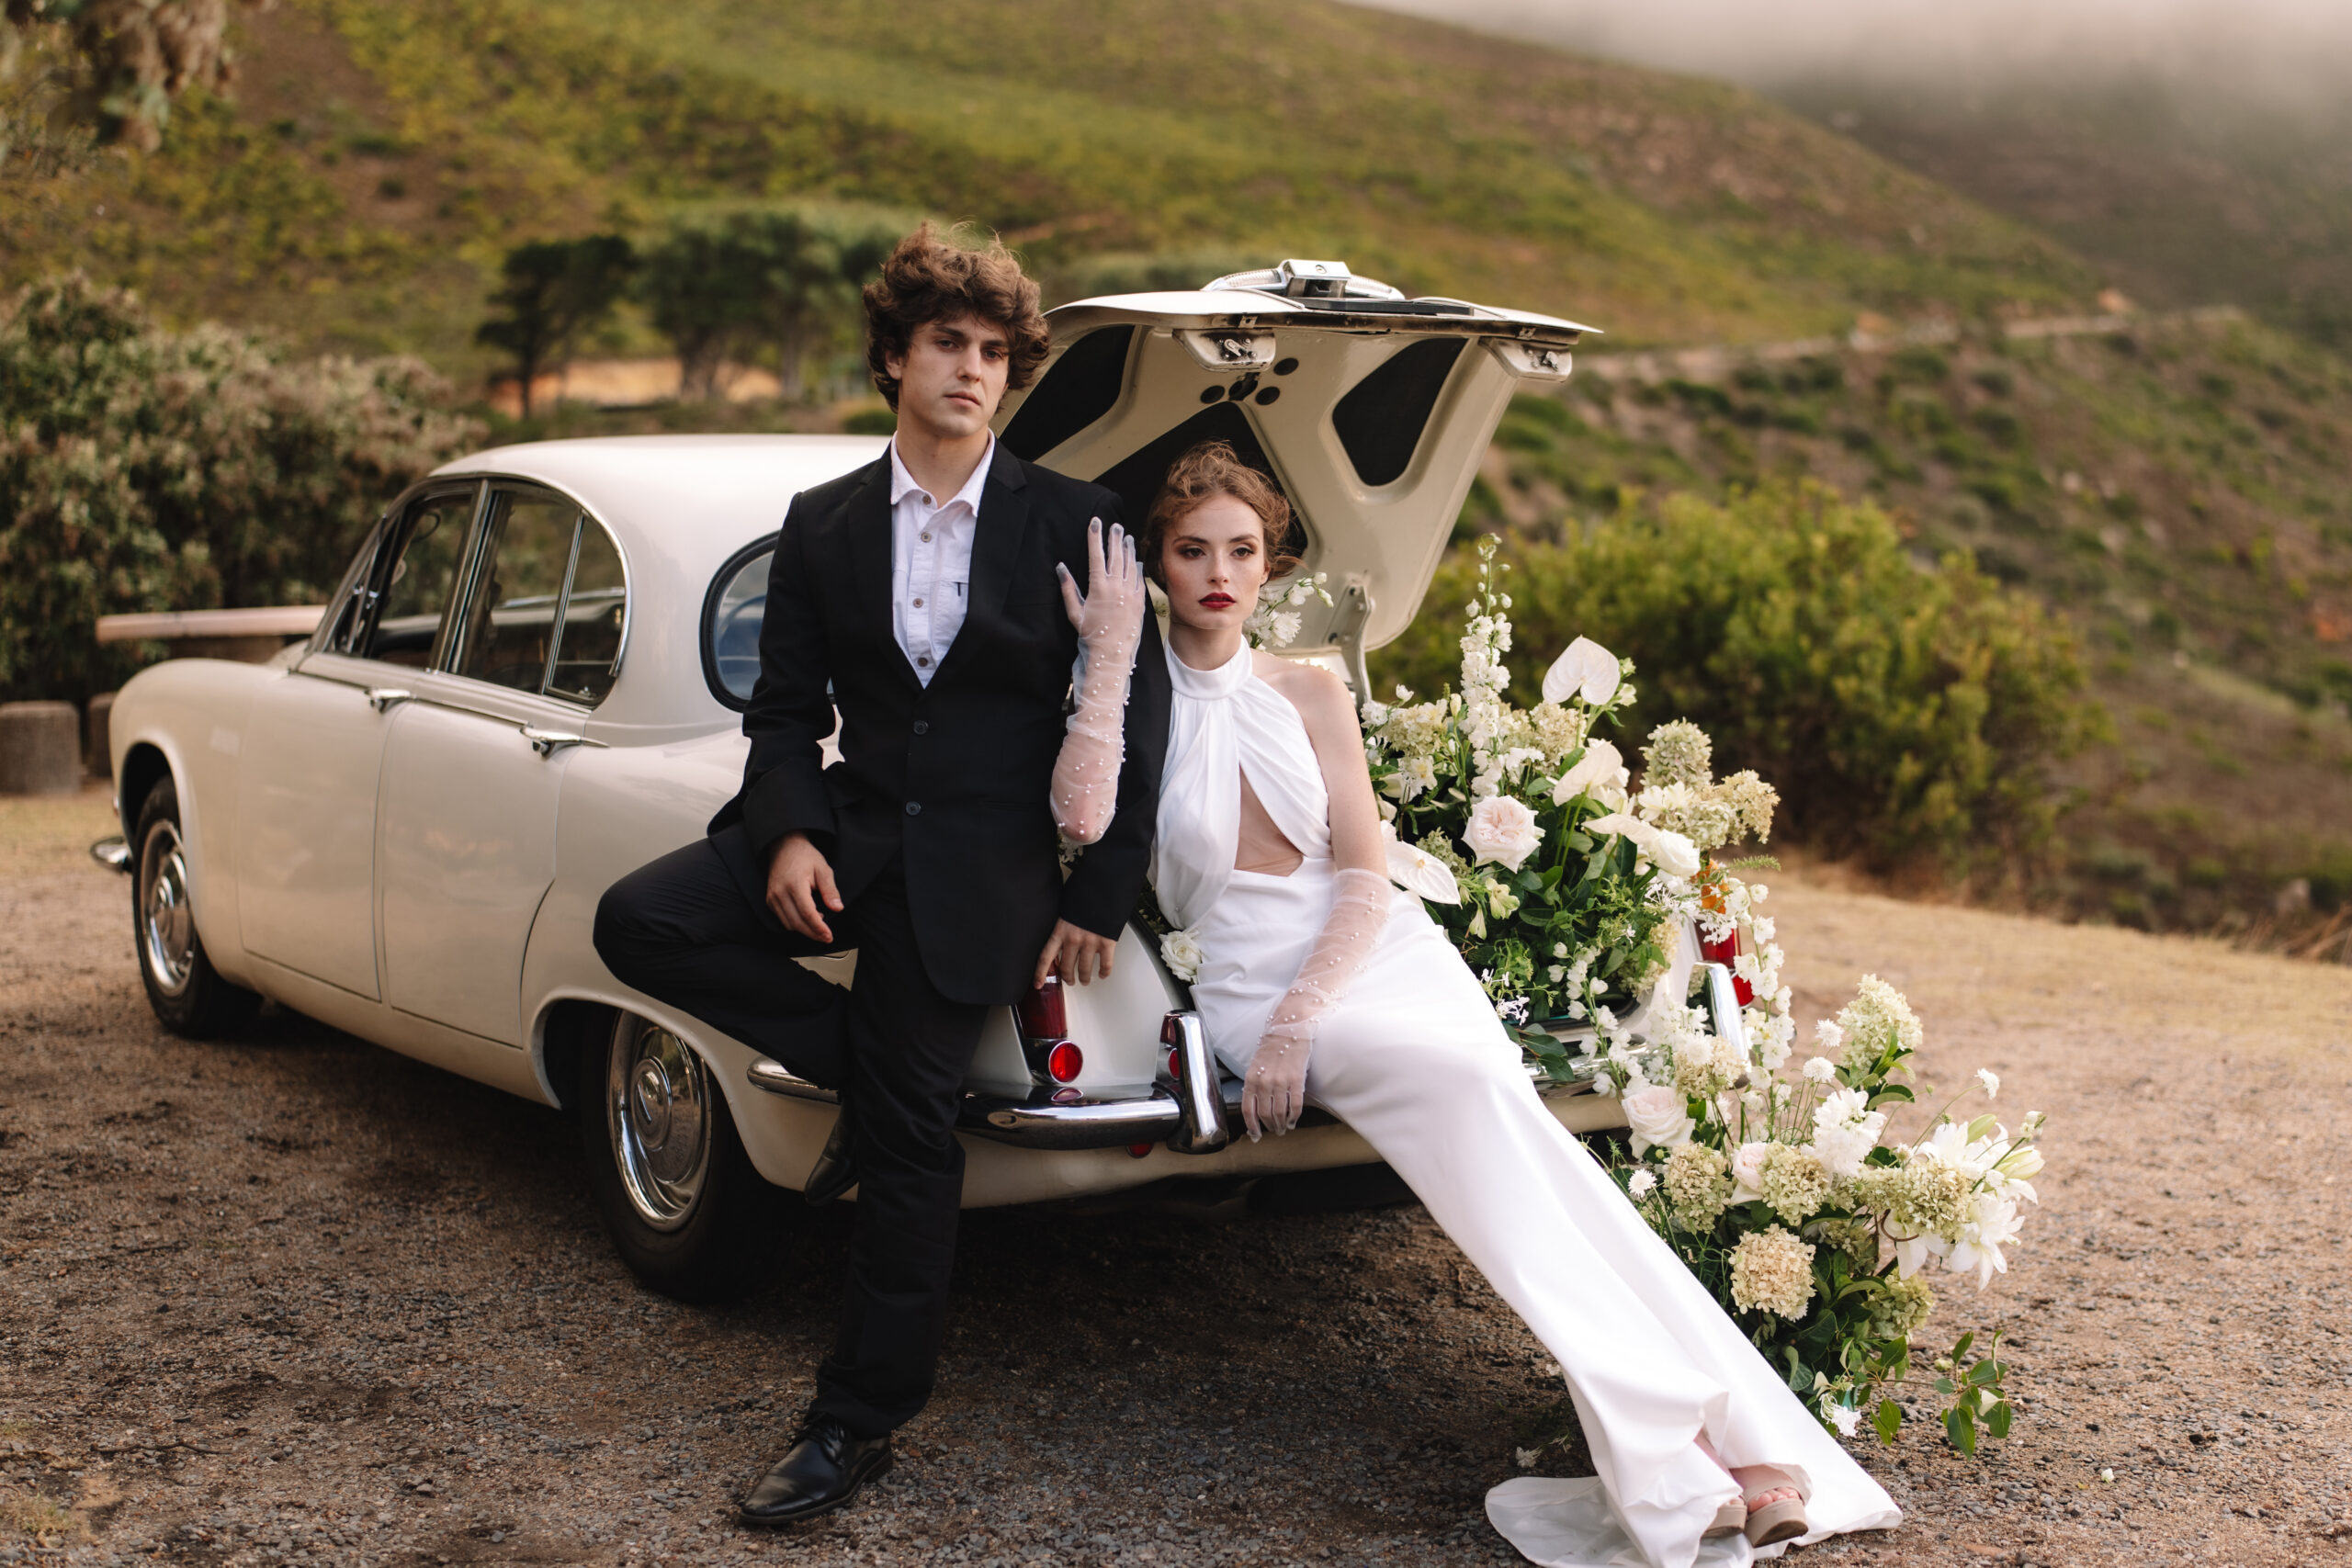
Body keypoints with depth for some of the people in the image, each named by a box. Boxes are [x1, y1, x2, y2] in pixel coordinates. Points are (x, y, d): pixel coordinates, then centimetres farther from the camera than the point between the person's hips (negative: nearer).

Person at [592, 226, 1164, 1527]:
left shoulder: (1071, 523, -2)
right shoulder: (822, 525, 6)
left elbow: (1137, 716, -1)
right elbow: (786, 710, 7)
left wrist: (1100, 900, -4)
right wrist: (788, 833, -14)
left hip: (983, 862, -4)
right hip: (850, 831, 4)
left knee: (907, 1141, -2)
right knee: (639, 920, -16)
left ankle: (860, 1418, 14)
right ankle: (868, 1066, 3)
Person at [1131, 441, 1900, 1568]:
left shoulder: (1310, 696, 12)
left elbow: (1365, 880, 5)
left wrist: (1298, 1020, -11)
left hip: (1374, 953, 3)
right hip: (1250, 983, -3)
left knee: (1482, 1098, -27)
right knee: (1467, 1078, -29)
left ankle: (1679, 1449, -30)